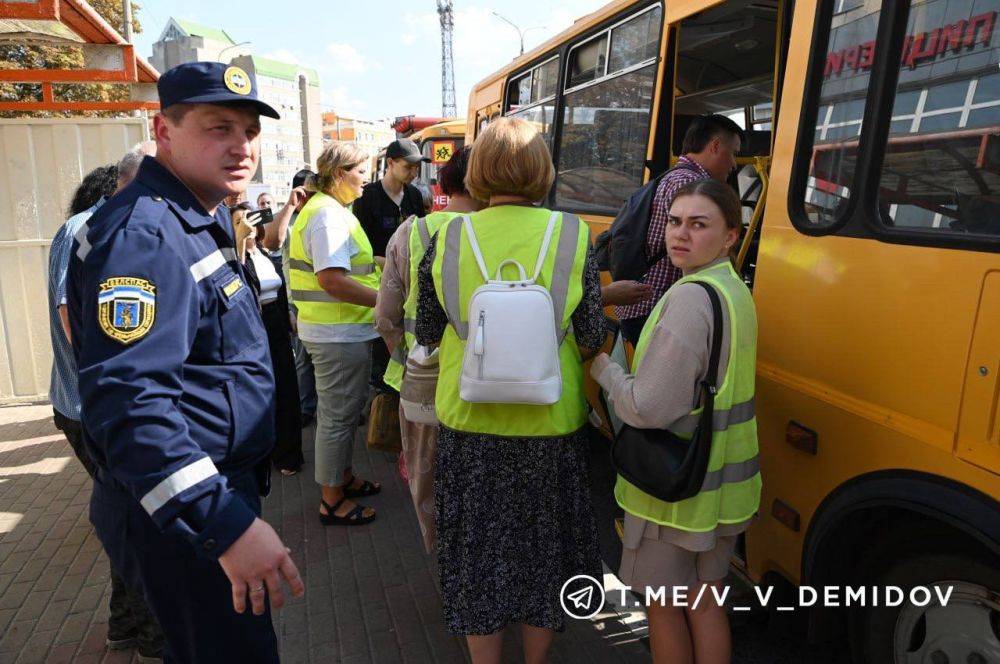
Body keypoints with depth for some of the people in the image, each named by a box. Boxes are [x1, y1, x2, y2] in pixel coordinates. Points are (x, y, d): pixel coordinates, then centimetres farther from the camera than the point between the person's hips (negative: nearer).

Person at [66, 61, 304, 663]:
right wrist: (228, 525, -36)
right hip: (181, 517, -10)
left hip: (220, 487, 10)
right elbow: (129, 403, -33)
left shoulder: (203, 218, 10)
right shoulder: (143, 234, -24)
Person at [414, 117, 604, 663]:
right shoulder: (571, 235, -9)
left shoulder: (446, 239, -7)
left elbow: (427, 336, 1)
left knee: (478, 549, 18)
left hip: (468, 420, 0)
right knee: (543, 543, 20)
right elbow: (591, 339, -5)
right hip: (550, 422, 0)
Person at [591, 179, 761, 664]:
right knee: (705, 600, 23)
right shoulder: (736, 291, 6)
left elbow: (648, 408, -26)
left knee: (664, 605, 13)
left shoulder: (691, 297, -23)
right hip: (725, 481, 9)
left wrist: (601, 366, -9)